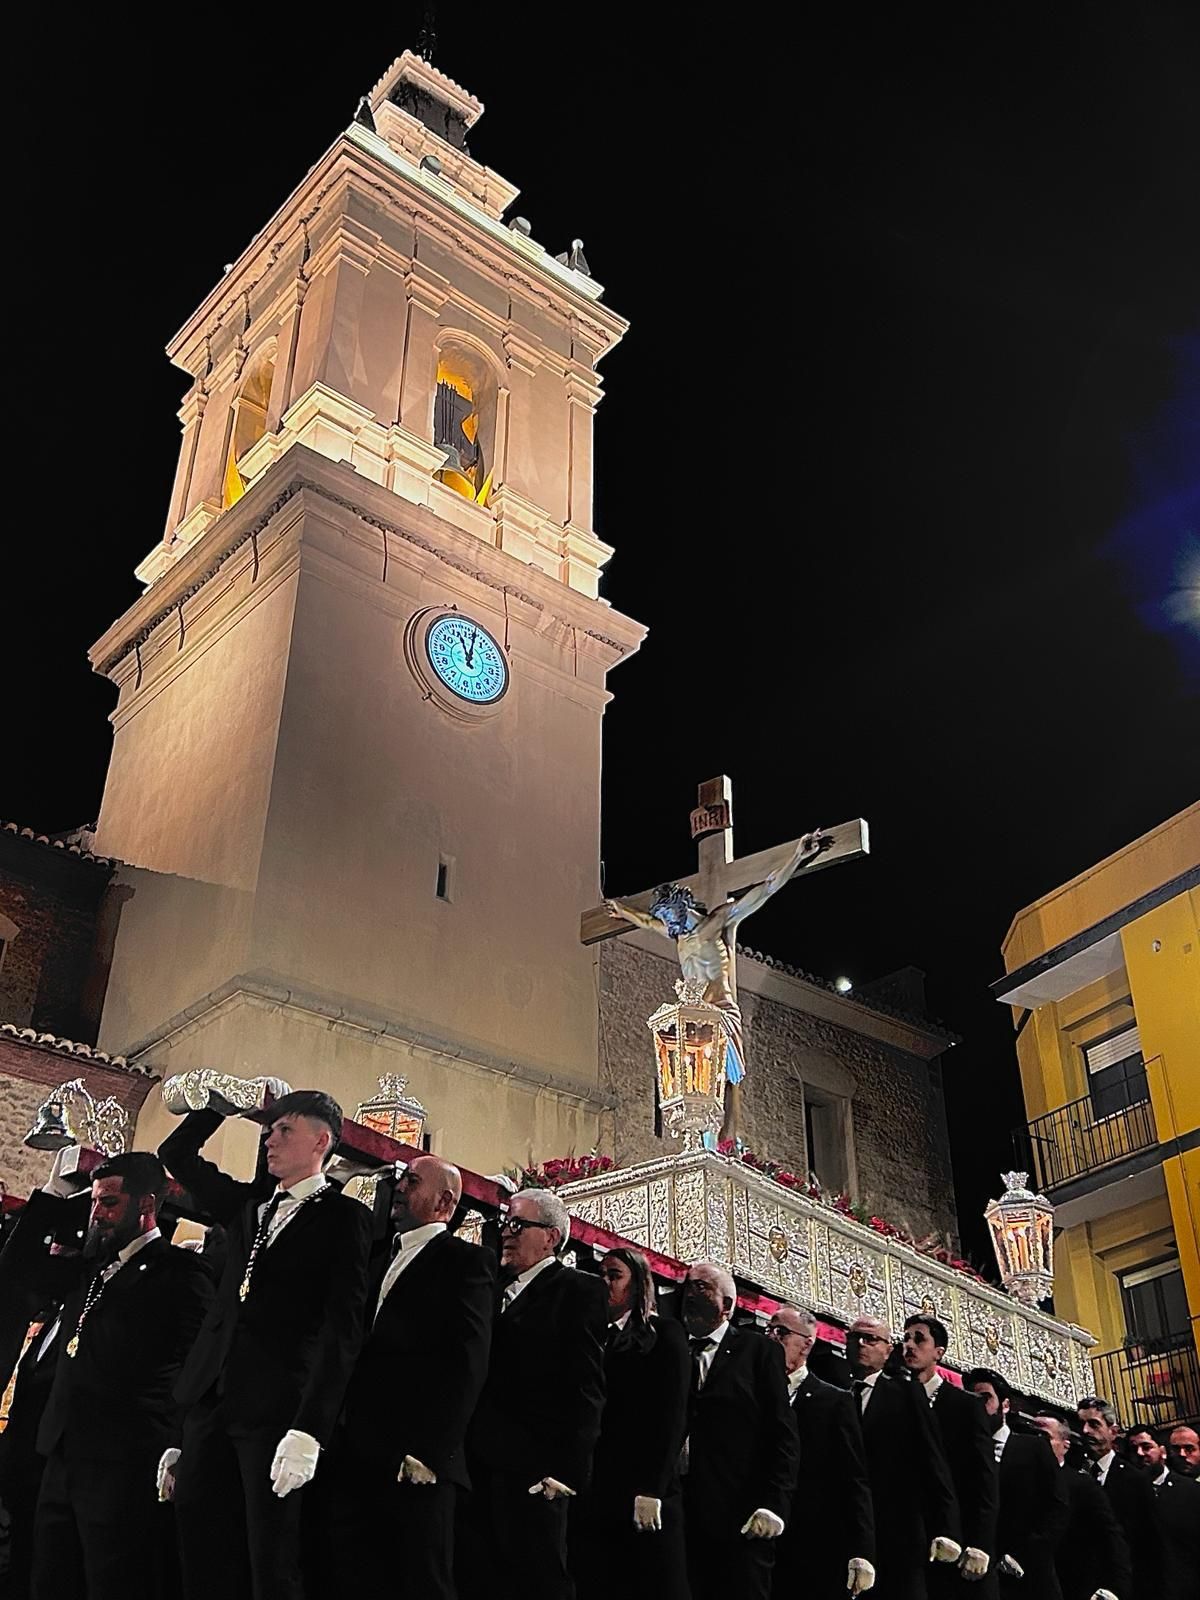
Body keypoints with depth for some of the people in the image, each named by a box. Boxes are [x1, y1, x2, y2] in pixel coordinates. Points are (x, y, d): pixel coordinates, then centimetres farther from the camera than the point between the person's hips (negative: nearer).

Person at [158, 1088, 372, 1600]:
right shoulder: (249, 1204, 17)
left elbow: (343, 1328, -10)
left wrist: (309, 1429, -18)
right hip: (210, 1400, 6)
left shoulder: (343, 1216, -1)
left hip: (277, 1410, -6)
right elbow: (176, 1155, 28)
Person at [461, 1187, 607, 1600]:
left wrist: (566, 1469, -15)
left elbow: (586, 1385, -9)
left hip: (534, 1472, -6)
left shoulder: (580, 1290, -2)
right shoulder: (494, 1290, 18)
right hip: (478, 1468, 6)